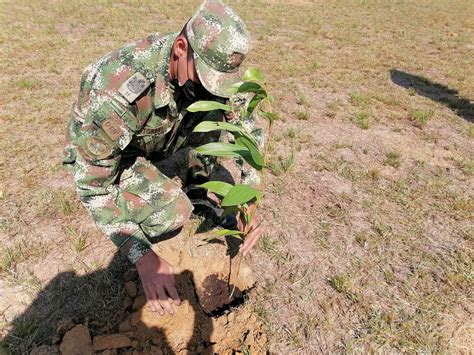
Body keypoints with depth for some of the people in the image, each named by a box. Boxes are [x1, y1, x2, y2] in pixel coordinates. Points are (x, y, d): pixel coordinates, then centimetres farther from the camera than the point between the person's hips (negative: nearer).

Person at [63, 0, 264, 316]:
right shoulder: (117, 89, -39)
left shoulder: (210, 66, -22)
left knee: (215, 105, -15)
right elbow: (91, 184, -30)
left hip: (163, 144, 6)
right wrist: (144, 258, -33)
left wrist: (249, 201, -21)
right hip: (104, 157, -5)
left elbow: (249, 128, -11)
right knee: (174, 213, -28)